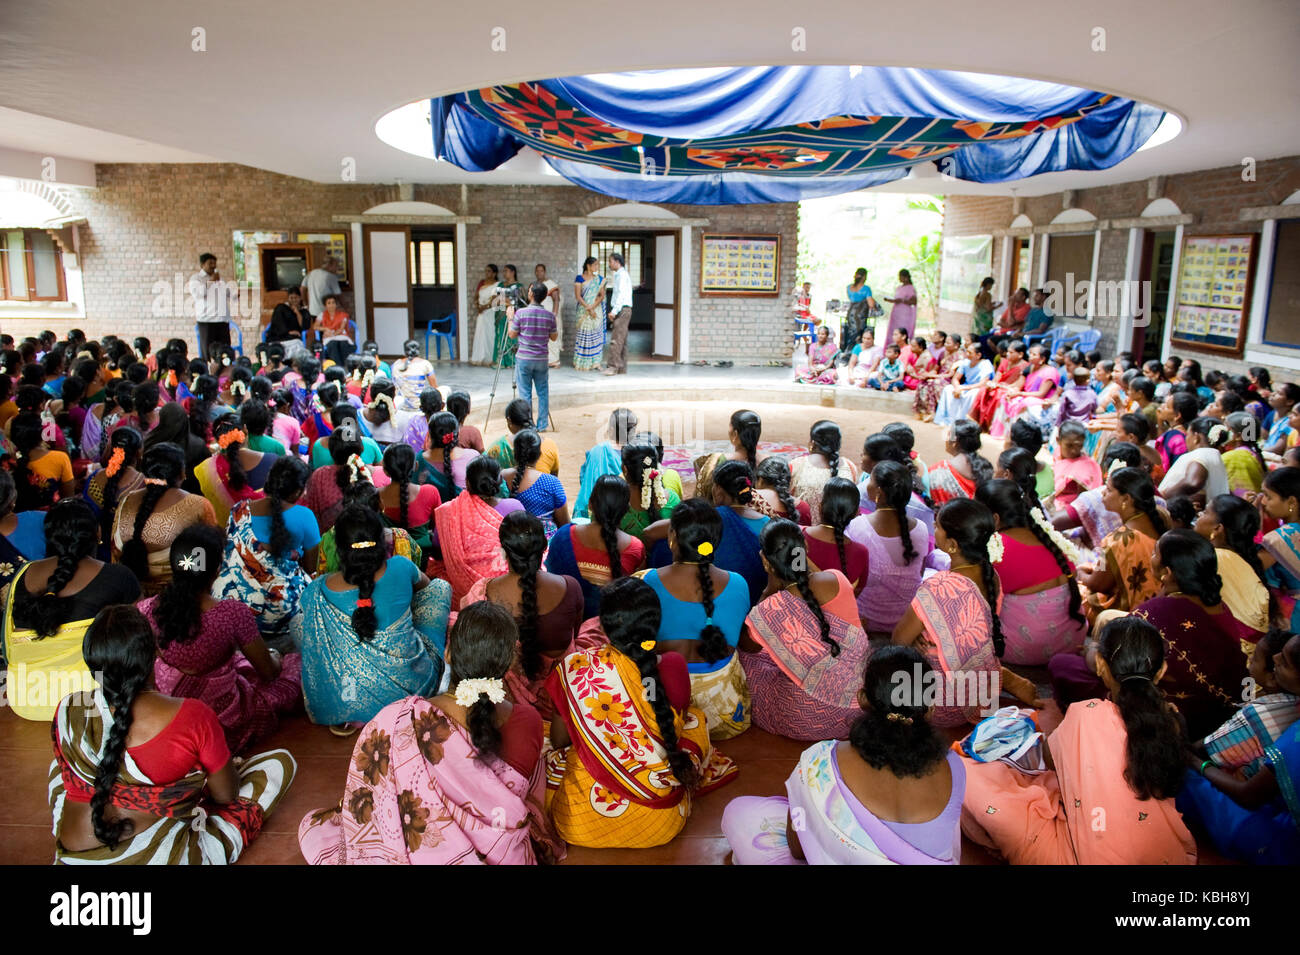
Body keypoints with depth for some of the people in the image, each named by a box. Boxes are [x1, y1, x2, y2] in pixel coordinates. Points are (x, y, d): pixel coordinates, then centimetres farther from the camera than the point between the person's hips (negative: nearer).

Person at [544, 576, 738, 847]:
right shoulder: (671, 669, -14)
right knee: (696, 717, 22)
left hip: (583, 825, 1)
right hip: (662, 823, 0)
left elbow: (559, 741, -3)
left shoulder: (574, 669, -18)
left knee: (548, 754, 31)